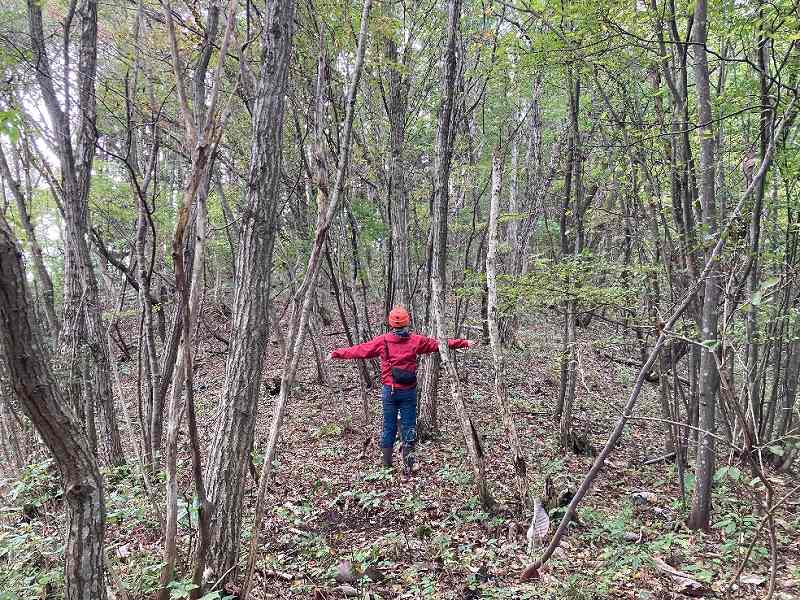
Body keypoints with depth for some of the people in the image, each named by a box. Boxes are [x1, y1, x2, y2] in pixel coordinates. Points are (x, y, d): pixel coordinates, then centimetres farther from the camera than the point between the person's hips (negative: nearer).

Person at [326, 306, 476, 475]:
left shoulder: (382, 341, -3)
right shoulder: (416, 340, -3)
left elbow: (359, 350, 3)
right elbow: (438, 343, 4)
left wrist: (336, 353, 14)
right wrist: (464, 343, 14)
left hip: (389, 391, 0)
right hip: (409, 391, 0)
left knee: (389, 426, 11)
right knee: (409, 427, 6)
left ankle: (386, 463, 19)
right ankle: (408, 467, 7)